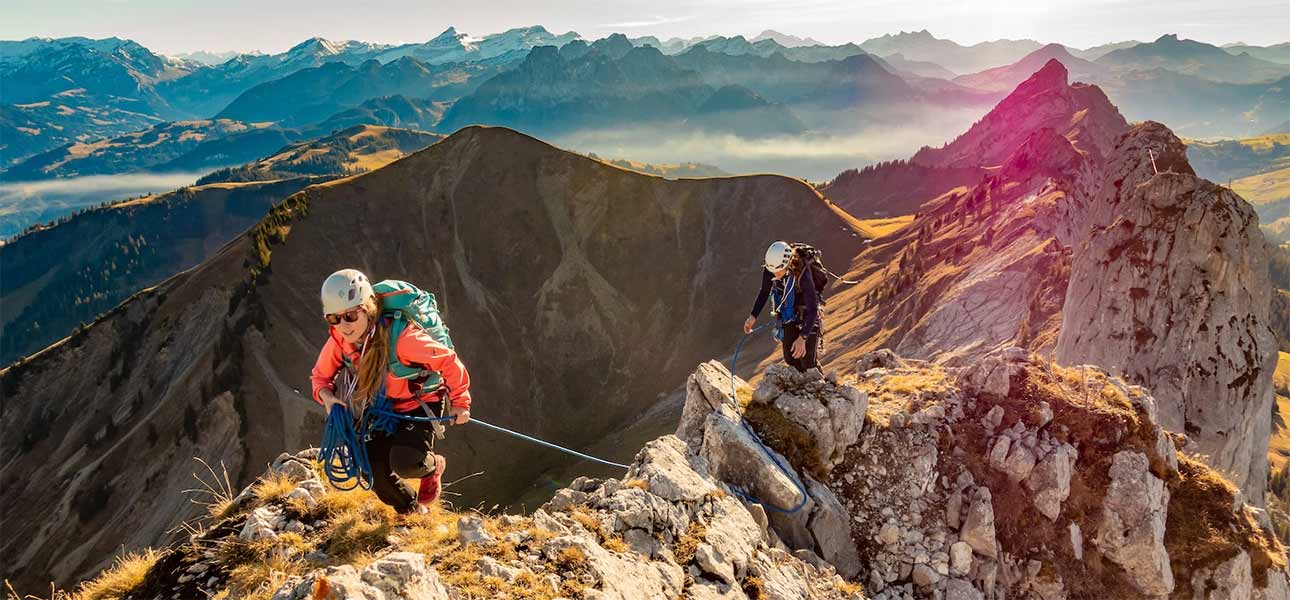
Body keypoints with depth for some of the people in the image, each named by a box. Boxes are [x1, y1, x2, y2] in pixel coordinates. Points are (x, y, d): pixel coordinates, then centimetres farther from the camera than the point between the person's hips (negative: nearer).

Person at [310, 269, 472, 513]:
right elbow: (320, 376, 4)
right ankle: (413, 512, 25)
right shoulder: (338, 341, -15)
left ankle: (433, 466, 11)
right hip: (383, 411, 6)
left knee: (404, 463, -28)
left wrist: (459, 401, -12)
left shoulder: (400, 337, -34)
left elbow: (448, 361, -23)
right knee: (377, 474, -7)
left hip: (421, 406, -5)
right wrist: (326, 395, -19)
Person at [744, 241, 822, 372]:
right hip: (788, 316, 5)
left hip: (807, 315, -5)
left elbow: (813, 309, -33)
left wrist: (803, 337, -40)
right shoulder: (769, 270, -20)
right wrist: (753, 316, -7)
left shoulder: (802, 274, -35)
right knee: (790, 360, 6)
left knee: (807, 361, -6)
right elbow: (764, 292, 1)